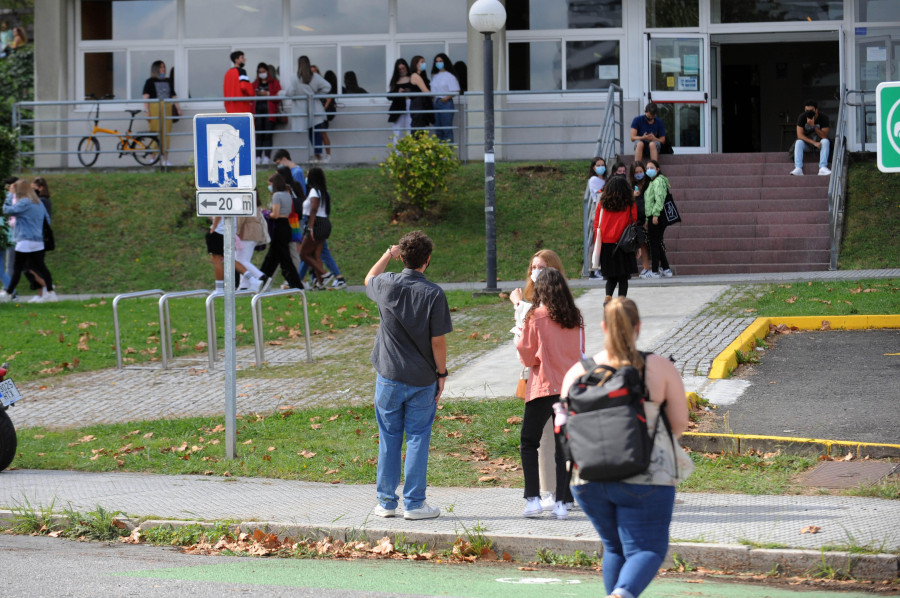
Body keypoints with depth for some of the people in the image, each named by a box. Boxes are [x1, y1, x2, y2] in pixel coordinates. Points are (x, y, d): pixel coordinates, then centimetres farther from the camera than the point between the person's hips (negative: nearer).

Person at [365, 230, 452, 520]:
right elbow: (438, 341, -10)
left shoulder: (387, 285, -7)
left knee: (388, 438, 11)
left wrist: (388, 254, 25)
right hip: (422, 379, -2)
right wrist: (441, 374, 2)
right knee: (417, 439, 5)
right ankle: (414, 503, 6)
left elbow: (369, 279, 20)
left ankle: (386, 502, 16)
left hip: (389, 377, 2)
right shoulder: (434, 294, -13)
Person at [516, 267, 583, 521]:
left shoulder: (536, 316, -8)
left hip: (543, 387, -4)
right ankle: (562, 503, 3)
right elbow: (581, 353, 13)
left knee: (529, 443, 8)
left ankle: (533, 499, -2)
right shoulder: (576, 319, 3)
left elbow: (527, 356, -4)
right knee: (564, 446, 7)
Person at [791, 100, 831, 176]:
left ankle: (823, 168, -43)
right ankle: (798, 168, -43)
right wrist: (814, 143, -30)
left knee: (826, 141, -31)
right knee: (798, 142, -29)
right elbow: (800, 135, -18)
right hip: (807, 143, 1)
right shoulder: (802, 117, -11)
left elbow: (824, 136, -23)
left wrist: (813, 126, -36)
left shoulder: (824, 118, -15)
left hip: (819, 143, -1)